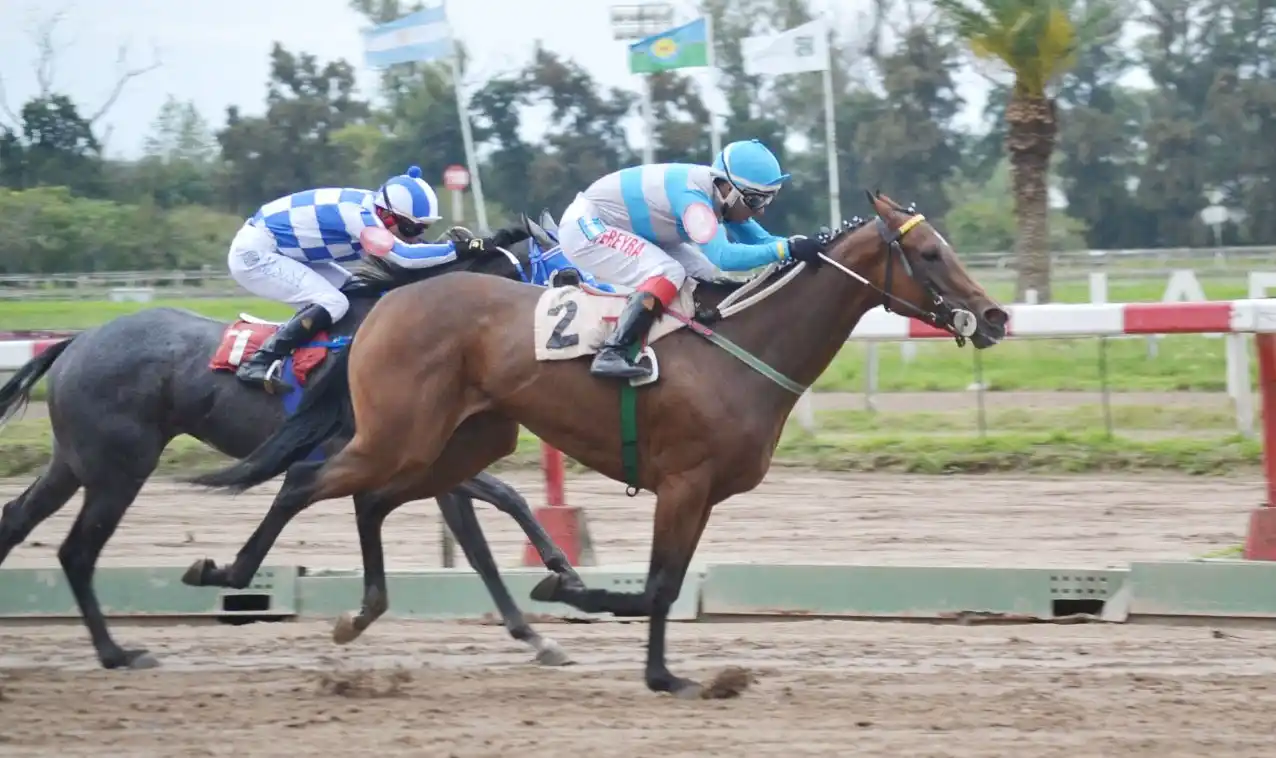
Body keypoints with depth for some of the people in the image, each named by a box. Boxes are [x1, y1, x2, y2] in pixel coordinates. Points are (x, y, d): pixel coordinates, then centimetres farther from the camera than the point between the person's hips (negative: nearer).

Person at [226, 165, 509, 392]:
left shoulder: (371, 210, 0)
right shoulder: (357, 215, -28)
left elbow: (408, 249, 14)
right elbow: (404, 257, -37)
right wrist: (462, 249, -36)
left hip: (279, 251, 10)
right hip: (254, 254, -10)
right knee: (332, 303, -22)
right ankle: (259, 362, -20)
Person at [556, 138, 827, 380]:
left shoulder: (719, 192, -4)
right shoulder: (692, 195, -32)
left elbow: (761, 240, 2)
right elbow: (723, 257, -41)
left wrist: (803, 245, -16)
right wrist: (787, 248, -40)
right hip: (585, 229, -10)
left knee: (705, 275, 4)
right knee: (668, 273, -27)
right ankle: (610, 354, -31)